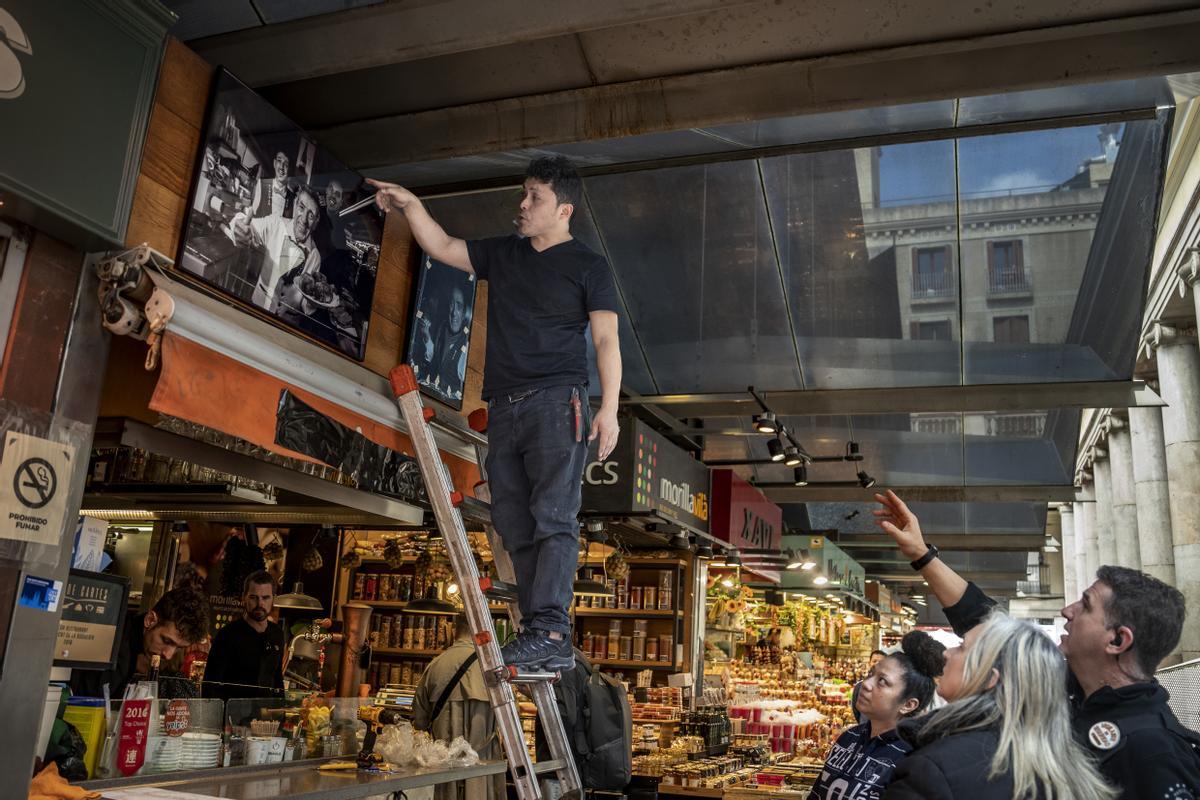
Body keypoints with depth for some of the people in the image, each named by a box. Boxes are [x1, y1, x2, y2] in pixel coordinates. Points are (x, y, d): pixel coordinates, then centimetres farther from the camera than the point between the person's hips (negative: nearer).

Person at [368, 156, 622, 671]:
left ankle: (551, 633, -18)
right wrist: (410, 204, 13)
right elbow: (442, 248, 26)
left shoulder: (587, 267, 5)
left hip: (556, 402, -6)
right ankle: (539, 638, 3)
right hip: (504, 409, 6)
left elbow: (606, 340, -3)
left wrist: (609, 408, -13)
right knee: (515, 527, 1)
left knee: (553, 517, -14)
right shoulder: (502, 255, 22)